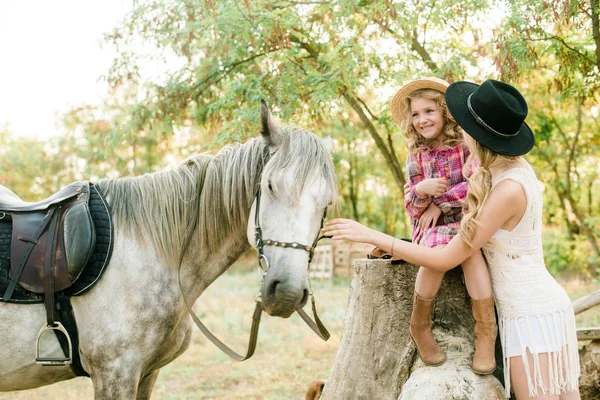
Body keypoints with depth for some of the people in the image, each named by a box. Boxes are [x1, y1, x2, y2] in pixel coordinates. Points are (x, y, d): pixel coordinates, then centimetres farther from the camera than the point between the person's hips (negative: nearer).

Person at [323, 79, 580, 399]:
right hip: (551, 305, 9)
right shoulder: (519, 167, 4)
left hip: (531, 316, -9)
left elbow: (445, 260, -19)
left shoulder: (508, 190, -22)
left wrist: (371, 236, -14)